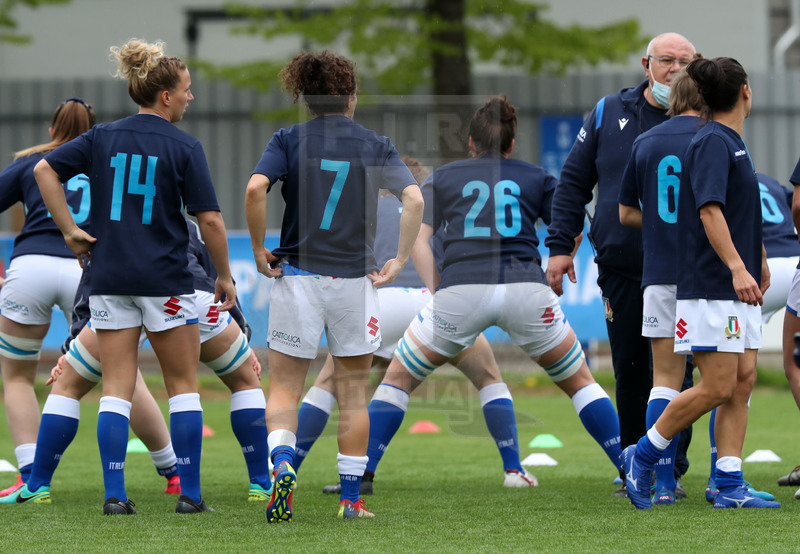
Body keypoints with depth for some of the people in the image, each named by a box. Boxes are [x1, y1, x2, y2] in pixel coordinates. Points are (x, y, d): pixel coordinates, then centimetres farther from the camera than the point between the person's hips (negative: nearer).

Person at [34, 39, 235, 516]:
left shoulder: (102, 138, 5)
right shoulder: (184, 147, -6)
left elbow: (45, 170, -1)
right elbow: (210, 220, -9)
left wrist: (70, 231, 2)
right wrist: (225, 276, 3)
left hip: (110, 279, 3)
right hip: (165, 280, -3)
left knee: (117, 388, 4)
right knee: (183, 385, 7)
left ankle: (115, 494, -3)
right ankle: (190, 494, 5)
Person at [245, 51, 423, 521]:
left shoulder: (290, 140, 1)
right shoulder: (377, 146, 3)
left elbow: (256, 189, -16)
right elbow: (414, 199, -10)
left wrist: (259, 250, -6)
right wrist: (400, 261, -4)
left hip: (297, 275, 0)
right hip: (355, 279, 1)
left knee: (285, 388, 7)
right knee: (354, 393, 11)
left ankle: (282, 464, -20)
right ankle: (351, 498, 10)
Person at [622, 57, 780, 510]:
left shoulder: (733, 143, 18)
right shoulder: (712, 142, -12)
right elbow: (710, 210, -23)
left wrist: (759, 260, 37)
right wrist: (736, 267, -30)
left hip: (739, 288, 10)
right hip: (711, 286, -10)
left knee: (742, 382, 4)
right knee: (718, 387, -10)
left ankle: (729, 486, 4)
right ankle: (642, 456, 4)